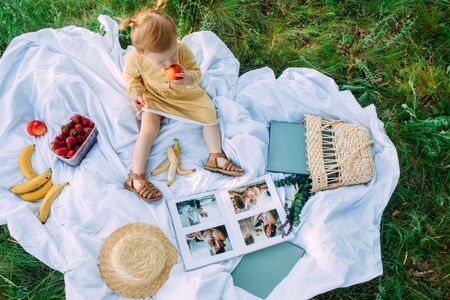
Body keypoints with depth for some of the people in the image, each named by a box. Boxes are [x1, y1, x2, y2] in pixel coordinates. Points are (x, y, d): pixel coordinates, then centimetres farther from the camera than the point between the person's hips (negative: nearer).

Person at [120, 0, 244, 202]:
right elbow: (130, 76, -4)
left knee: (209, 112, -6)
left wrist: (189, 78, -37)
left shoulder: (182, 50, -30)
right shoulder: (134, 58, -28)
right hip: (153, 96, -2)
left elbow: (196, 72, -15)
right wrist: (135, 93, -20)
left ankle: (215, 157, 7)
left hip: (183, 93, 3)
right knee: (149, 128, -21)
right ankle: (135, 177, -12)